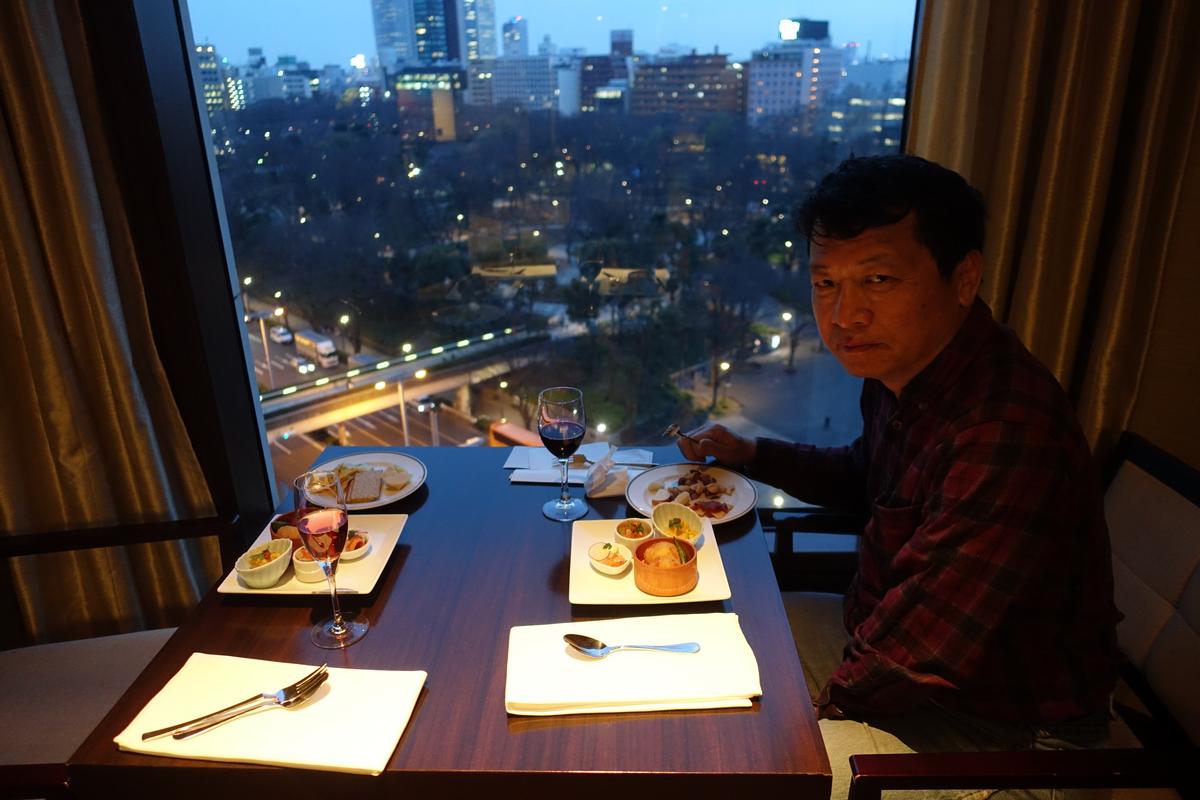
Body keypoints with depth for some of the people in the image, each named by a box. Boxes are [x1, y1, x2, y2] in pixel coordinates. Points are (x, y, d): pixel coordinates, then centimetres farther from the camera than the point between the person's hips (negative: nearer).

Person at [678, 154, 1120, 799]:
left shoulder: (1005, 432, -36)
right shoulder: (899, 366, -5)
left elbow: (914, 651, -31)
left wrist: (823, 699, -15)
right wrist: (749, 454, 12)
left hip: (996, 727, -8)